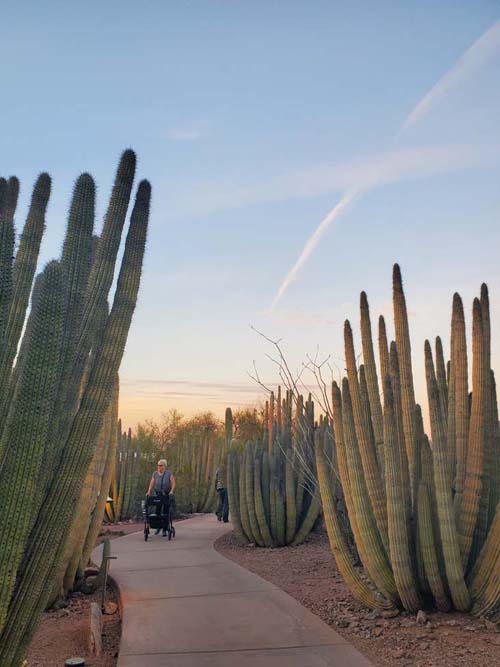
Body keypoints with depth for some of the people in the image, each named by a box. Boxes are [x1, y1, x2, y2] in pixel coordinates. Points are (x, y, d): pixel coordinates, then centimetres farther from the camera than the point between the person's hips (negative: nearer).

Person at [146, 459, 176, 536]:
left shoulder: (169, 473, -3)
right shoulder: (155, 473, 4)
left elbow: (173, 483, -9)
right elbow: (152, 484, 1)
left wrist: (172, 491, -24)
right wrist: (149, 491, -13)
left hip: (166, 495, -2)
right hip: (157, 494, 2)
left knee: (165, 513, -1)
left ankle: (165, 530, 8)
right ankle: (158, 527, 22)